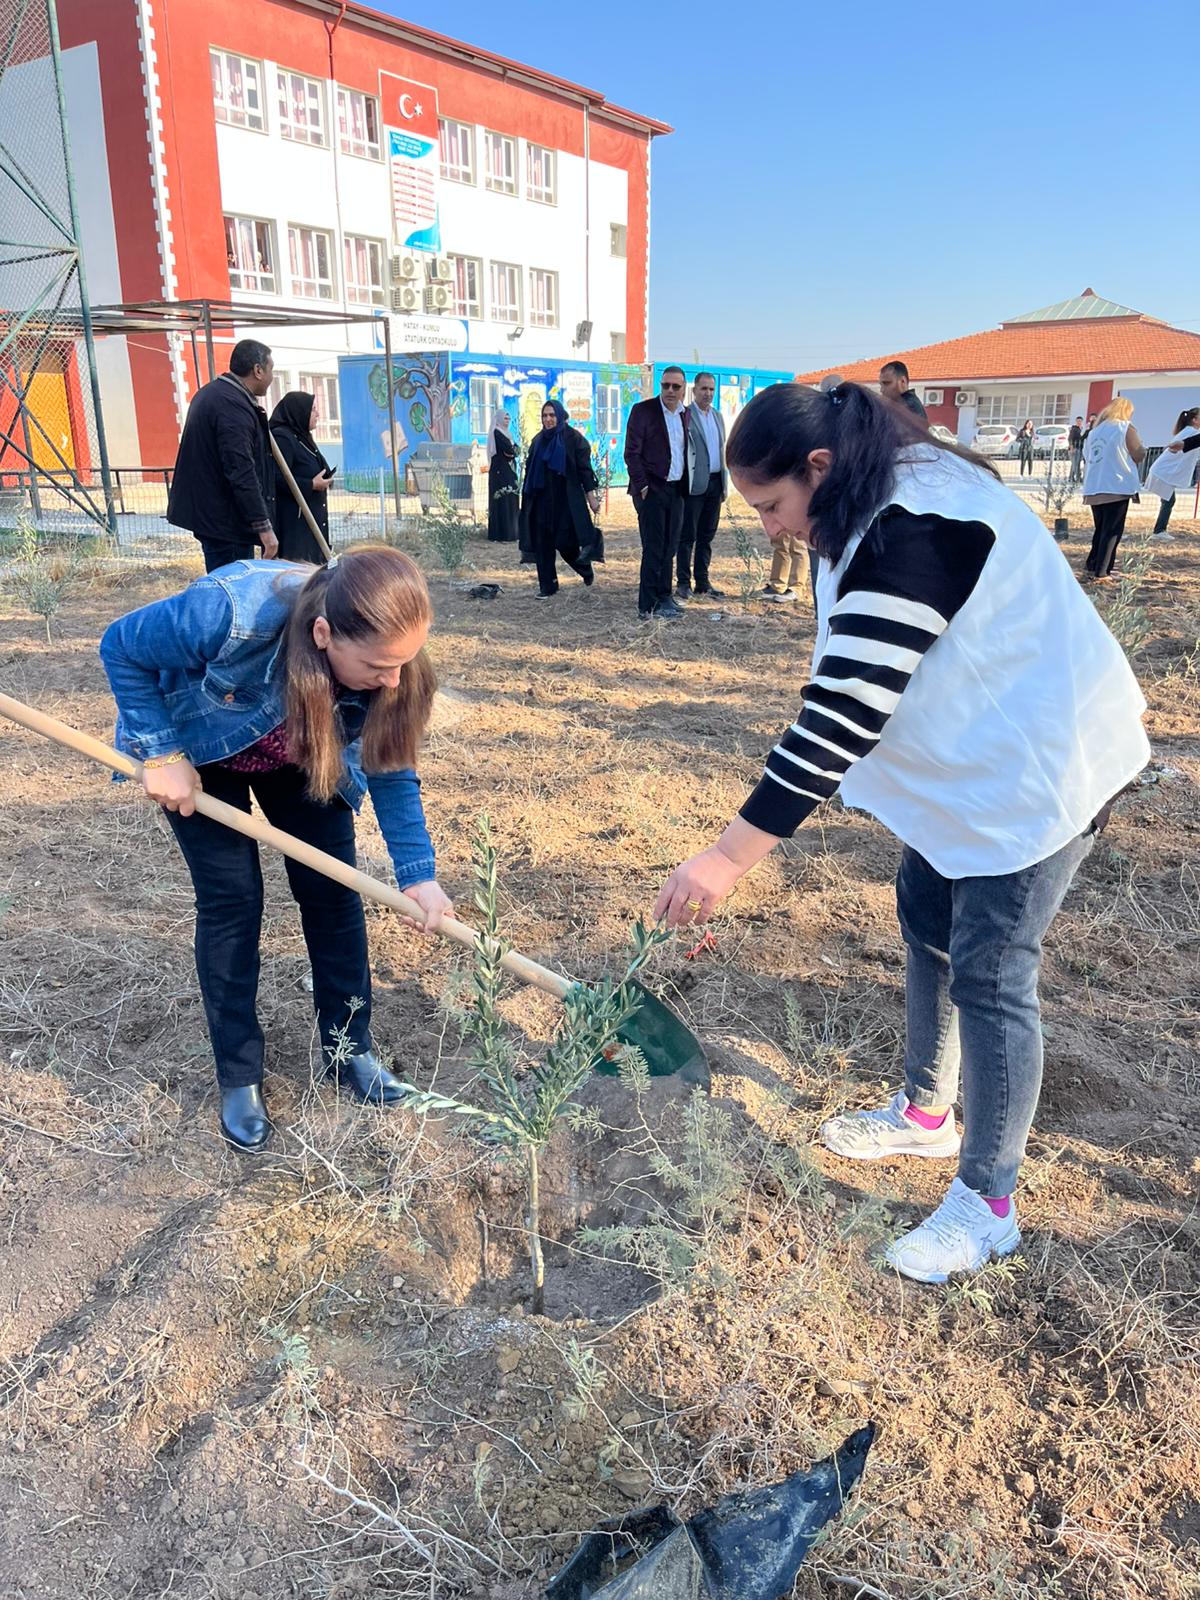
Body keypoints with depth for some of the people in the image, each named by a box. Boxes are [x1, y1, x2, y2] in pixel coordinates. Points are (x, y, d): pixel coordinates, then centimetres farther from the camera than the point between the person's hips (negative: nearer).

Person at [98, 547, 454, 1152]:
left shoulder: (384, 657, -31)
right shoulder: (229, 612, -44)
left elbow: (390, 768, -19)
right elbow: (121, 648, -25)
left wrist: (419, 874, -27)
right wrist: (161, 754, -24)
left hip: (301, 757, 3)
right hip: (199, 750, -3)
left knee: (332, 890, 0)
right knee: (230, 900, -5)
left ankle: (349, 1049, 18)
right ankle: (238, 1076, 12)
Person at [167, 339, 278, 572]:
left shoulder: (211, 393, 15)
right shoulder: (233, 406, -19)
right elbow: (242, 472, -25)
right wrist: (263, 526, -25)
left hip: (207, 509, 11)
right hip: (225, 517, -11)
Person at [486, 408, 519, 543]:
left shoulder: (505, 433, 19)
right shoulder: (496, 432, -9)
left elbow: (514, 451, 12)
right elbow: (510, 450, -19)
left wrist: (512, 451, -8)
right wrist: (513, 450, 0)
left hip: (508, 472, 9)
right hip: (500, 471, -9)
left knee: (509, 501, 9)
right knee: (502, 501, -11)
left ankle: (508, 532, 12)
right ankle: (500, 535, -12)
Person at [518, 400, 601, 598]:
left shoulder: (573, 438, -3)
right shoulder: (538, 440, 11)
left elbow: (584, 468, -6)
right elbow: (530, 469, 17)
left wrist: (591, 496, -11)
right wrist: (527, 498, 16)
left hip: (566, 498, -5)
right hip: (542, 499, 5)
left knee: (564, 541, -5)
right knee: (543, 543, -1)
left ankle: (586, 569, 25)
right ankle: (546, 586, 7)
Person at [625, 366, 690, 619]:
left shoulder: (684, 413, 12)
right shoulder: (642, 410, -6)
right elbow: (632, 453, -8)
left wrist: (685, 485, 11)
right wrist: (643, 486, -14)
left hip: (676, 490, 6)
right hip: (652, 489, -6)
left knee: (669, 548, 12)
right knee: (653, 549, -7)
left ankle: (664, 597, 22)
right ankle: (648, 607, -4)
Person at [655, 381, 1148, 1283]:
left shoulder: (911, 536, -31)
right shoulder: (897, 499, 2)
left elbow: (839, 720, -36)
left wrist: (730, 859, -36)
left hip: (1033, 767, -10)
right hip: (974, 753, 10)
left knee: (987, 976, -4)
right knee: (926, 924, 18)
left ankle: (987, 1207, 13)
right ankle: (927, 1113, 38)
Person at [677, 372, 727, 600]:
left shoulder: (718, 416, 16)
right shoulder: (685, 415, -6)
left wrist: (725, 483, 15)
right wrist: (684, 482, -17)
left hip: (715, 482, 7)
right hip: (695, 484, -7)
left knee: (706, 535, 10)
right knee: (688, 535, -2)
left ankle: (702, 582, 16)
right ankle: (683, 583, 4)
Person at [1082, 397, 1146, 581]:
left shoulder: (1095, 430, 13)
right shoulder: (1126, 428, -4)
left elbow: (1087, 455, 20)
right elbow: (1139, 456, -1)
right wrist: (1142, 447, 18)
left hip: (1094, 488, 6)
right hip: (1118, 487, -6)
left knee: (1100, 530, 18)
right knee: (1112, 532, -3)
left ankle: (1092, 566, 18)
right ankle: (1101, 573, -8)